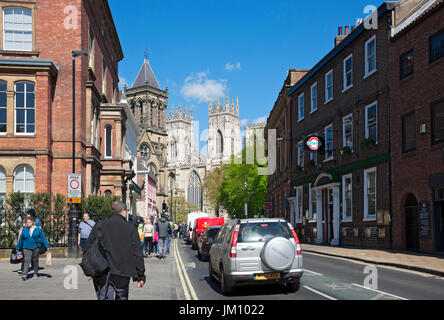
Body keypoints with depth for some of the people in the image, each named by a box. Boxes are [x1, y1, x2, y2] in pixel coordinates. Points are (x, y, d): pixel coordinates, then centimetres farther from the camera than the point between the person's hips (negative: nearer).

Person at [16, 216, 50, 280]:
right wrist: (18, 248, 17)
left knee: (35, 261, 11)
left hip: (36, 248, 0)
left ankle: (36, 273, 26)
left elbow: (43, 238, 0)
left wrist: (47, 246, -4)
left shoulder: (38, 229, 0)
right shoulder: (24, 230, 4)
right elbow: (21, 240, 12)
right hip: (27, 248, 0)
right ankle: (24, 275, -17)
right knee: (27, 261, -12)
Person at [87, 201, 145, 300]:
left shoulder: (99, 226, 7)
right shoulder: (130, 228, 1)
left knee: (104, 297, 1)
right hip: (122, 274, -1)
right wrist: (141, 276, 3)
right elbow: (137, 254, -1)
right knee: (122, 297, 14)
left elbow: (89, 249, 8)